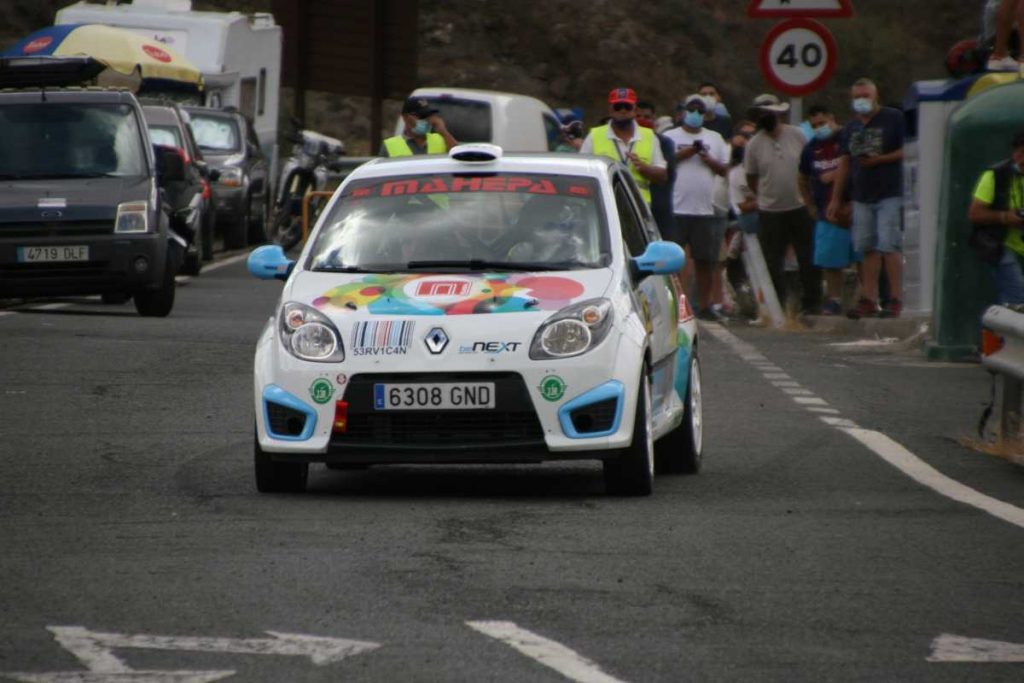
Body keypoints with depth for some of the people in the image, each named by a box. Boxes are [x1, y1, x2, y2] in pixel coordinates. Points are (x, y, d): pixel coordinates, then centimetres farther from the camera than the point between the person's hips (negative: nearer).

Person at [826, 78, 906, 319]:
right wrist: (836, 198, 18)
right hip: (862, 197, 6)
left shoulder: (894, 119, -3)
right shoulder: (851, 127, 17)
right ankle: (869, 301, 7)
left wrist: (880, 159, -15)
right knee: (869, 249, 6)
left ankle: (895, 299, -10)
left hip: (890, 193, -6)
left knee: (889, 246, -11)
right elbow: (844, 163, 20)